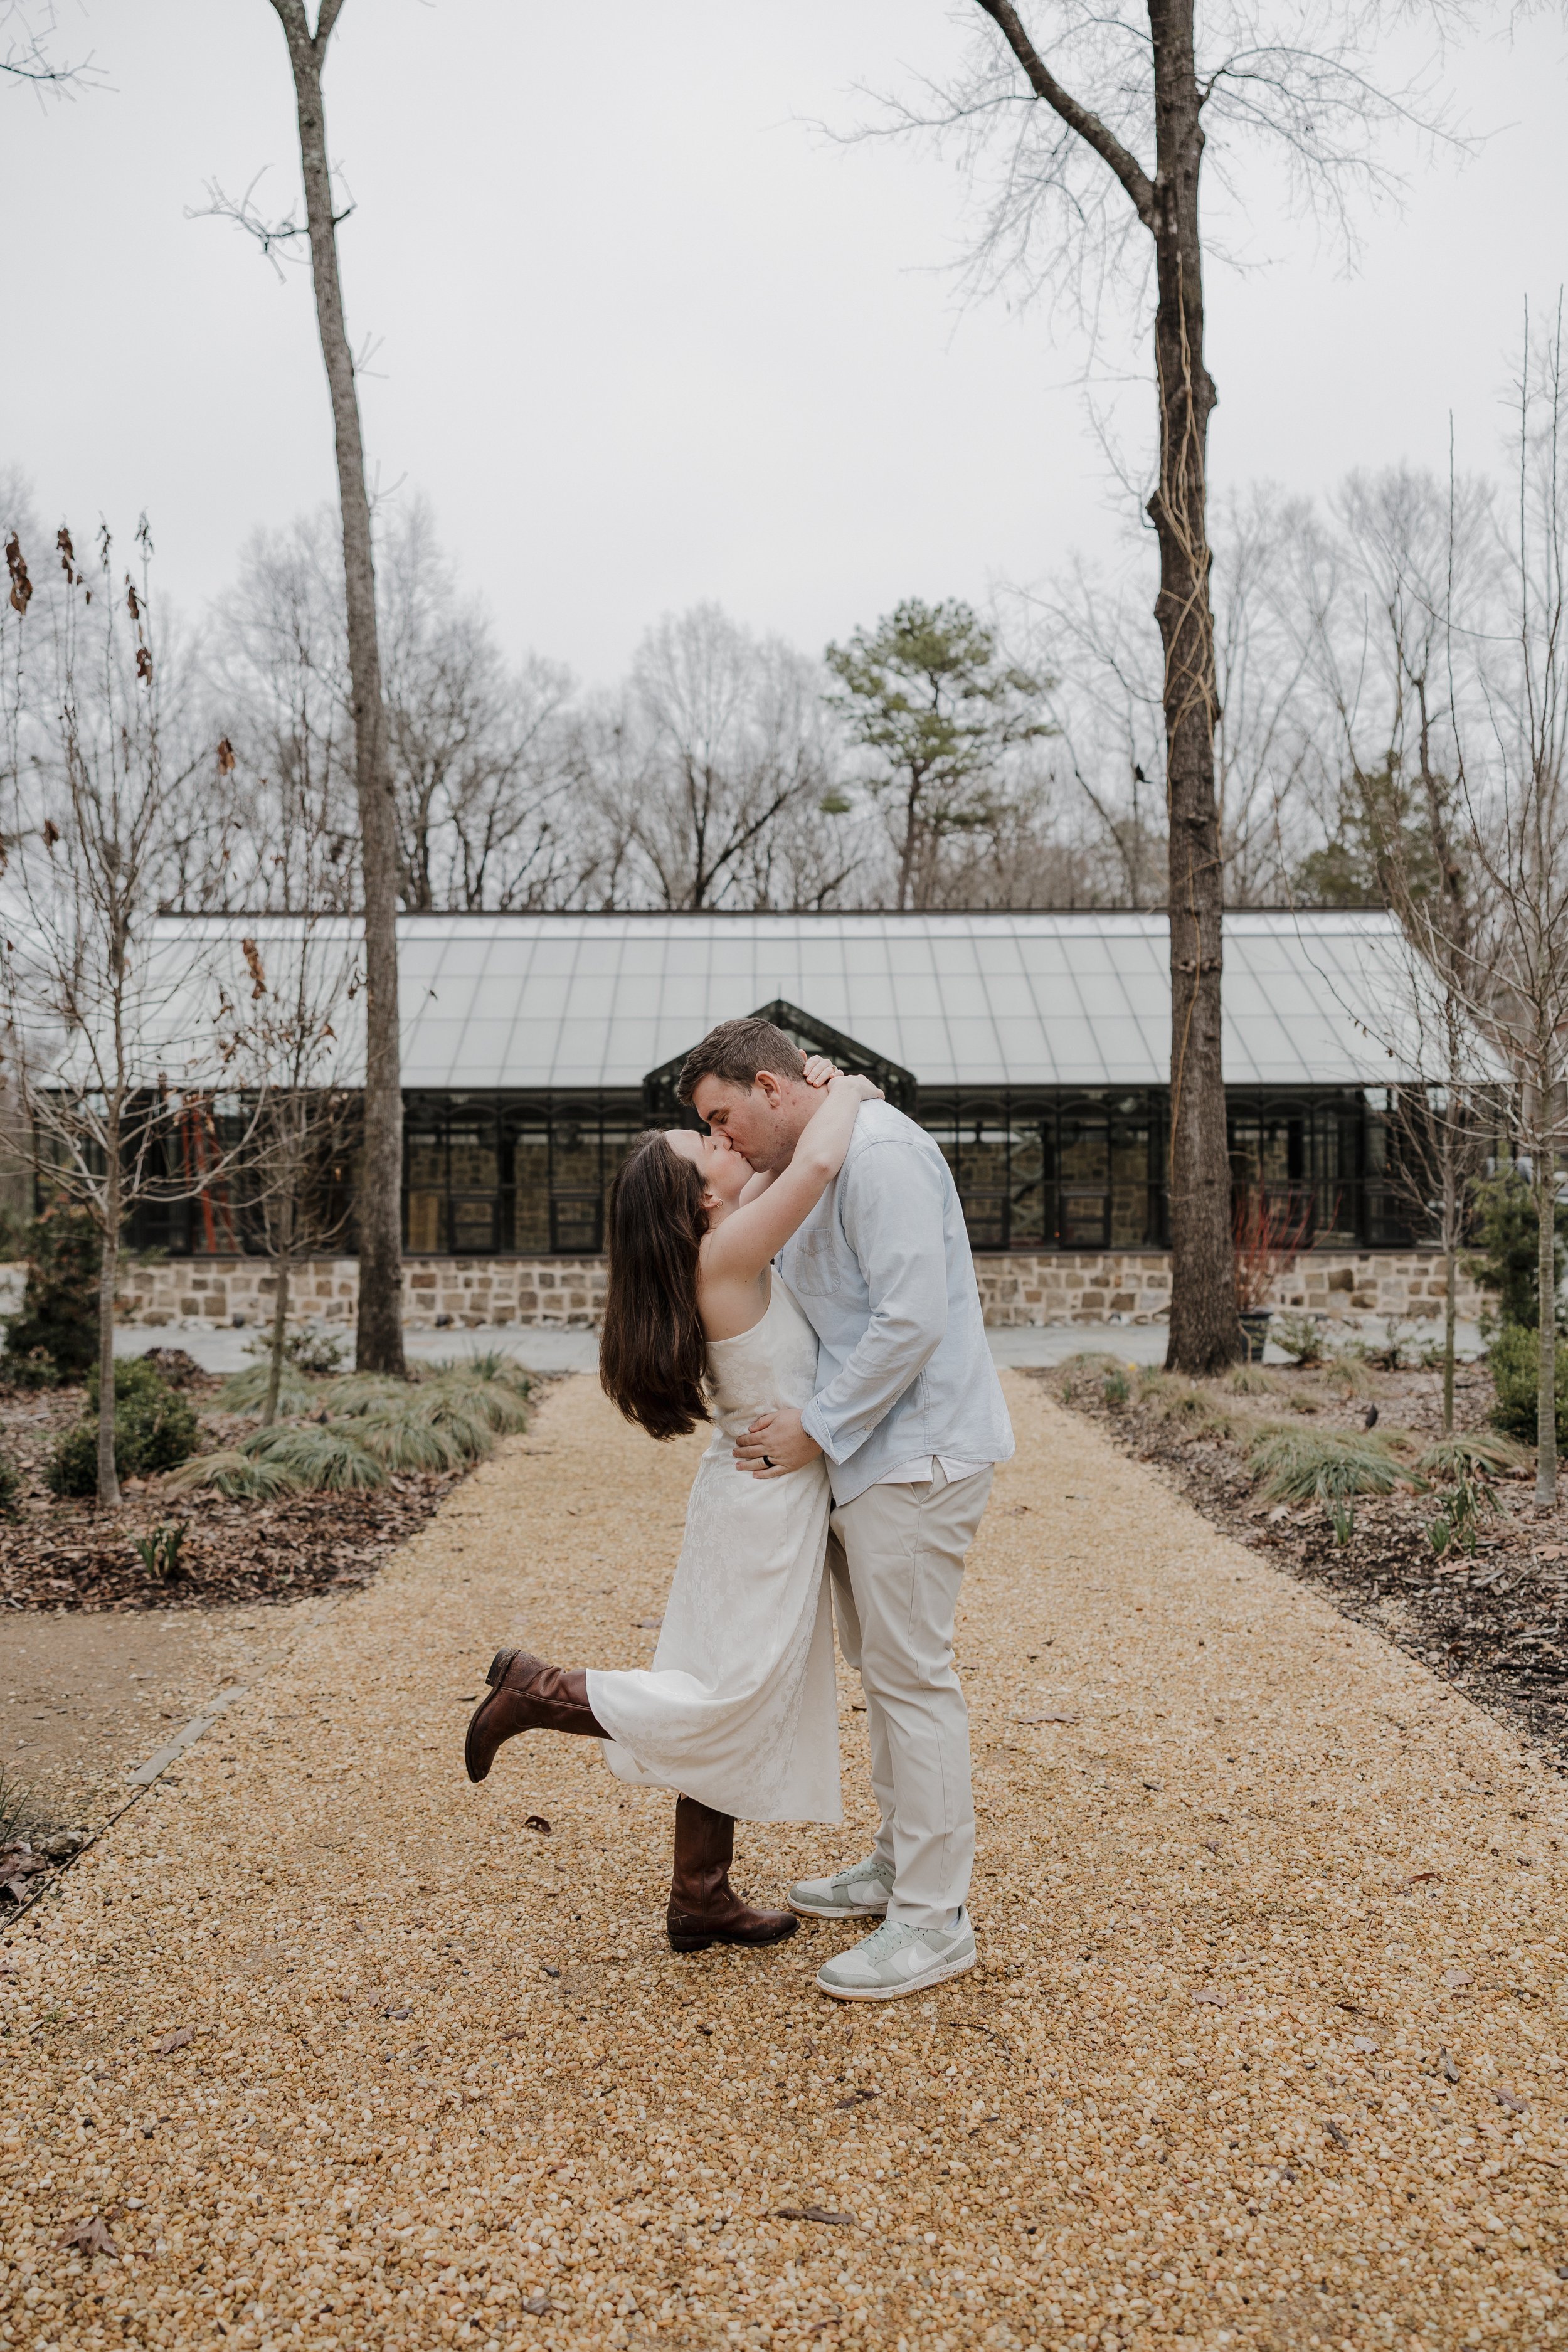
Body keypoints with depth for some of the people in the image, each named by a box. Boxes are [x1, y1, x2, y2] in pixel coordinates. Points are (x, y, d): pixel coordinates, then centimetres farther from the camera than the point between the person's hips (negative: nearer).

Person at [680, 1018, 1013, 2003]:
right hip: (871, 1451, 11)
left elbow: (911, 1318, -24)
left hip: (916, 1450, -10)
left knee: (911, 1673, -5)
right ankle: (900, 1863, 33)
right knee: (880, 1661, 18)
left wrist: (818, 1430, -18)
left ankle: (933, 1922, 6)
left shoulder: (878, 1153, -18)